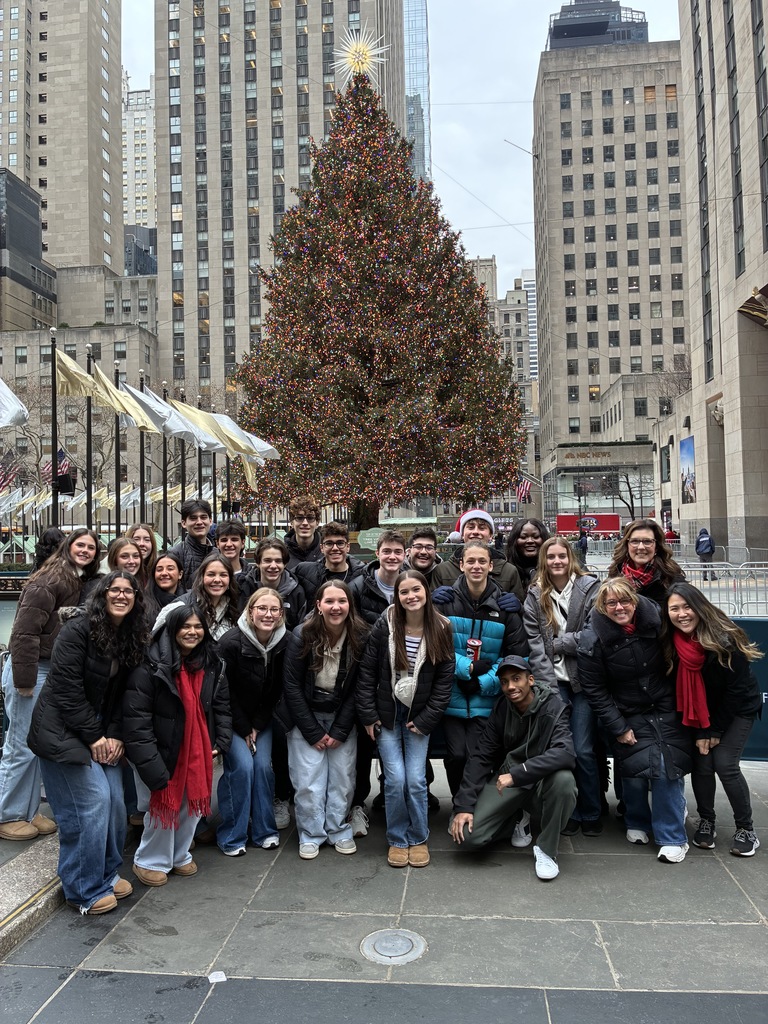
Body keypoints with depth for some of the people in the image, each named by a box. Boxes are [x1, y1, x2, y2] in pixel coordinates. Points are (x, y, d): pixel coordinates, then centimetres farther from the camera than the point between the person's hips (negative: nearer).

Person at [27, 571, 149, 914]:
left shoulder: (133, 638, 3)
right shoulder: (79, 629, -17)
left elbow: (123, 693, 7)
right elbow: (66, 687, -19)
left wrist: (115, 735, -4)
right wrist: (93, 737, -16)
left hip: (103, 733, 6)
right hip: (63, 729, -6)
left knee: (115, 800, 1)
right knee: (92, 801, -10)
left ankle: (107, 872, 24)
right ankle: (85, 889, 7)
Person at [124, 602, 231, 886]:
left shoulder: (213, 665, 1)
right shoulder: (150, 667, -19)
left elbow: (222, 706, 9)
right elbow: (136, 716, -21)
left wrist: (221, 742, -2)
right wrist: (149, 761, -23)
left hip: (198, 752, 6)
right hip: (161, 753, -5)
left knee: (193, 804, 16)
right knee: (162, 806, 4)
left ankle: (179, 855, 38)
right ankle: (151, 861, 28)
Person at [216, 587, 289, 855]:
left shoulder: (284, 642, -11)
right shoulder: (231, 642, -23)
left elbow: (277, 691, -3)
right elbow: (225, 691, -15)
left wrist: (258, 725, -6)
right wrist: (244, 729, -10)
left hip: (261, 718, 4)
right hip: (231, 717, -3)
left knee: (263, 765, -7)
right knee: (242, 766, -15)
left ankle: (265, 831, 11)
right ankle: (231, 836, 2)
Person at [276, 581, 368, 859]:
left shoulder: (359, 638, -13)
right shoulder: (302, 636, -17)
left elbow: (357, 689, -6)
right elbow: (292, 686, -11)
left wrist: (340, 731, -8)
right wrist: (313, 732, -10)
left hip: (342, 717, 2)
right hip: (305, 716, -1)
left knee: (342, 776, -2)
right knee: (308, 778, -5)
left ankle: (339, 831, 18)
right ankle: (311, 834, 14)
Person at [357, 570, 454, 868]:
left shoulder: (440, 630, -7)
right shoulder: (384, 626, -9)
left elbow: (444, 681, -3)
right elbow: (367, 673, -4)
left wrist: (426, 719, -7)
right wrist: (368, 716, -6)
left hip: (419, 716, 0)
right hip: (386, 713, 0)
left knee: (416, 779, -2)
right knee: (395, 778, -4)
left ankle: (419, 839, 21)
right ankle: (397, 840, 18)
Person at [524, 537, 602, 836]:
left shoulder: (590, 588, -1)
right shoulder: (535, 596, 6)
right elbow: (534, 643, 0)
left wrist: (557, 644, -6)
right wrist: (548, 685, -8)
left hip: (583, 679, -2)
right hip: (552, 681, 2)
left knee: (583, 750, -1)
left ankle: (591, 814, 19)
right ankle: (568, 812, 17)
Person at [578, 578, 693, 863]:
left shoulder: (656, 619, -11)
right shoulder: (593, 639, -16)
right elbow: (594, 689, -10)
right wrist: (618, 728, -10)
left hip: (666, 709, 1)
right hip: (629, 716, -1)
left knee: (668, 769, -8)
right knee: (634, 770, -6)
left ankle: (672, 837, 8)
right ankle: (637, 823, 23)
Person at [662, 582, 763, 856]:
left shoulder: (725, 638, -26)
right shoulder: (671, 644, -15)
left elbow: (737, 689, -18)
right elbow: (680, 688, -7)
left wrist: (716, 730, -13)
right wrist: (700, 731, -10)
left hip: (739, 709, -3)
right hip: (701, 713, 3)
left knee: (724, 763, -11)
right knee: (701, 762, -4)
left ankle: (746, 829, 7)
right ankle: (706, 822, 16)